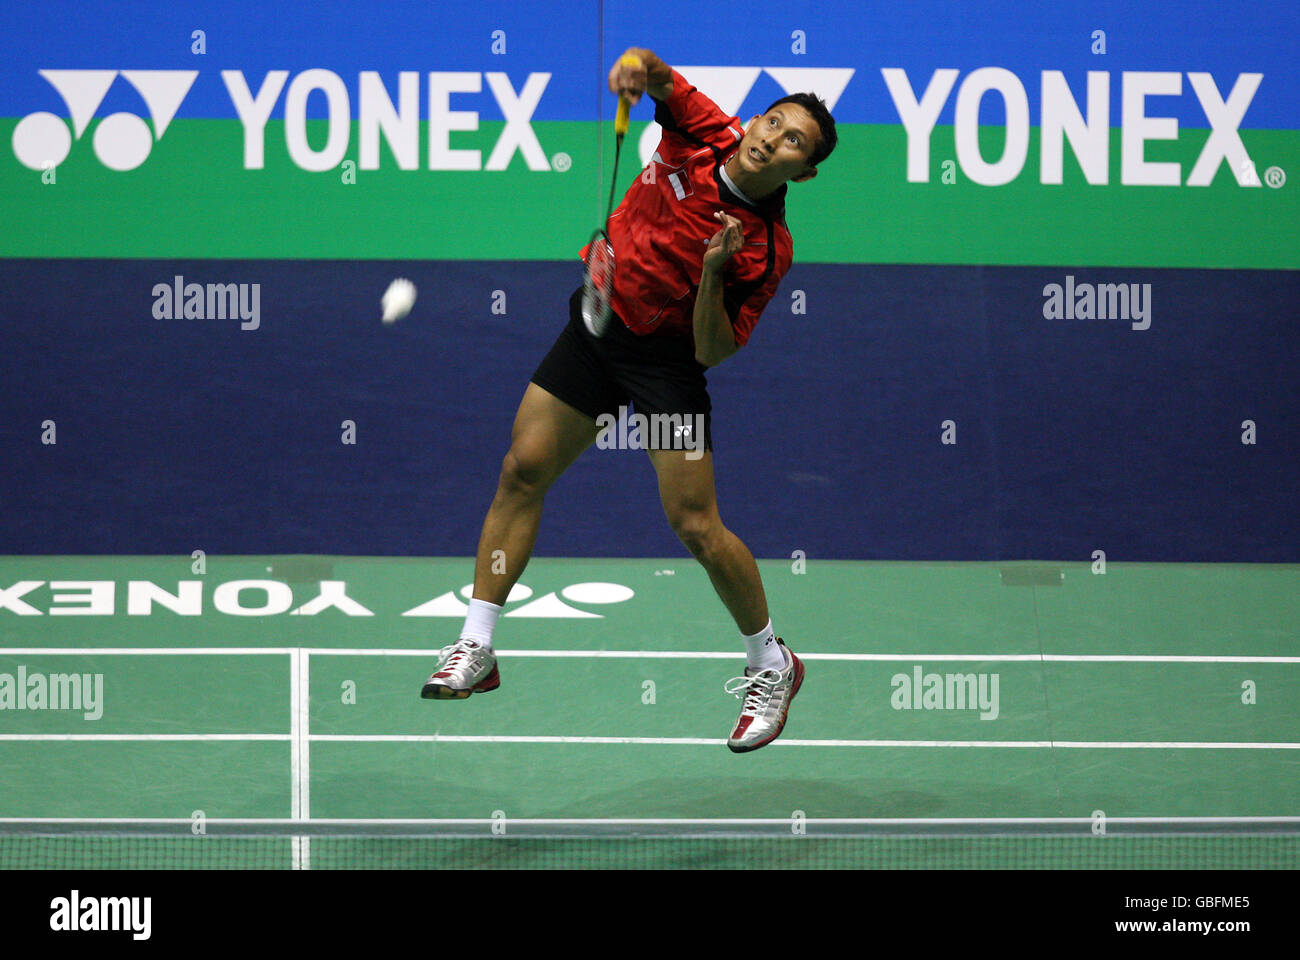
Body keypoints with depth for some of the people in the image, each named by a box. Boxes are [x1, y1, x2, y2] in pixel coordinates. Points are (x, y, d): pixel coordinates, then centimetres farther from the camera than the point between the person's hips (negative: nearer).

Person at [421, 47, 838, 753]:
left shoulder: (766, 248, -20)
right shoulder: (704, 134, -12)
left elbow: (712, 351, -19)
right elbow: (659, 79, -10)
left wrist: (713, 273, -34)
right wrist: (641, 64, -34)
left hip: (667, 359, -5)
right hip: (594, 327, 5)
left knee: (696, 526, -8)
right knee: (522, 470, 2)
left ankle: (771, 667, 14)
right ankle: (476, 649, 8)